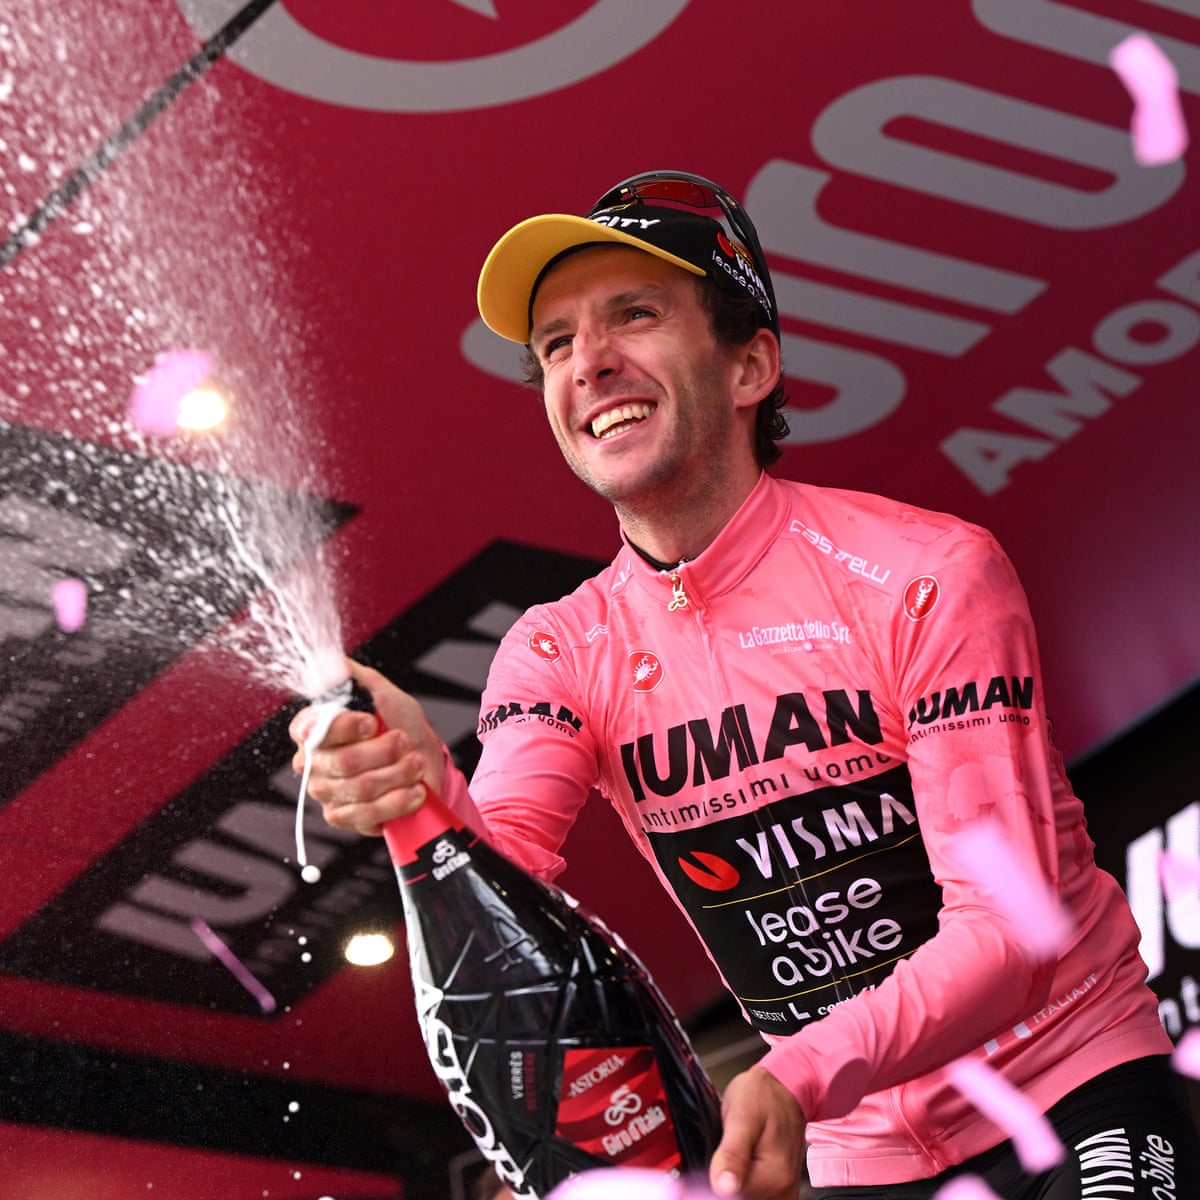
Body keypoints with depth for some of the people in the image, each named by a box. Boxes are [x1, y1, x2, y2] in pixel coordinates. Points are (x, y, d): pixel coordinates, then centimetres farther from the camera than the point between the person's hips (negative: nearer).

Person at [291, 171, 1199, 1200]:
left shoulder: (928, 576, -15)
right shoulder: (560, 652, -2)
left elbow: (1005, 924, -20)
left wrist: (802, 1077, -35)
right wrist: (428, 795, -40)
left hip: (1073, 1103, -4)